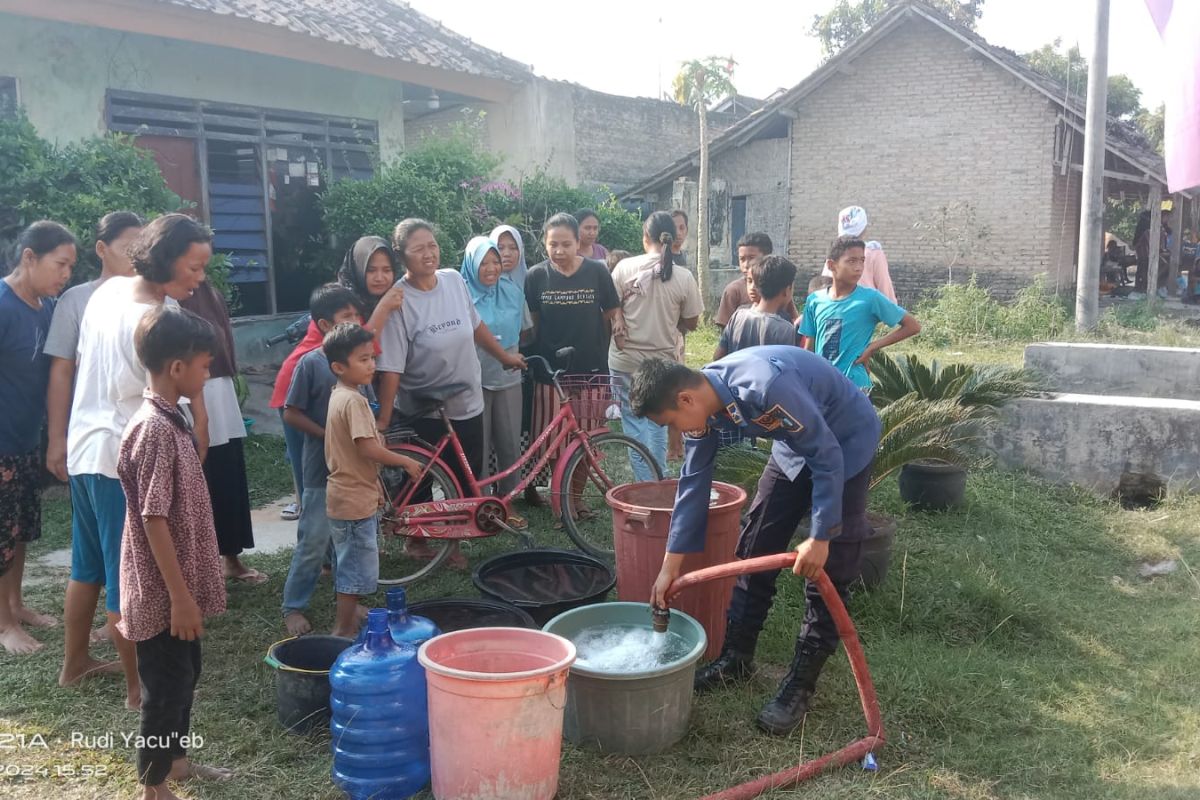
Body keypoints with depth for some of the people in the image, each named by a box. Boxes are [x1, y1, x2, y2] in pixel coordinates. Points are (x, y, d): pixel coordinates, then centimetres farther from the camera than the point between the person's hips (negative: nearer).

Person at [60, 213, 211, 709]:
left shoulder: (108, 290, 3)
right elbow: (193, 415, -18)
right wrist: (196, 468, -3)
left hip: (84, 447, 9)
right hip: (127, 458, -9)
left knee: (88, 566, 22)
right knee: (128, 580, 2)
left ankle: (74, 663, 38)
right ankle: (140, 687, 15)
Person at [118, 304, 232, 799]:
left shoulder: (170, 420, 6)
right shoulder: (155, 428, -24)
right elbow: (154, 520, -24)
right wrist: (179, 596, -21)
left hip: (179, 585, 9)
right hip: (163, 592, -9)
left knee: (185, 675, 22)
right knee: (166, 687, 5)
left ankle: (176, 760, 39)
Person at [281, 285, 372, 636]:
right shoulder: (311, 363, -12)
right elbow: (291, 414, -10)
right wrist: (328, 436, -15)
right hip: (322, 471, -5)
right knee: (312, 543, 2)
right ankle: (293, 607, 17)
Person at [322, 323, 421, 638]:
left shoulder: (337, 395, 9)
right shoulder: (355, 401, -21)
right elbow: (369, 449, -27)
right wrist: (406, 461, -14)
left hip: (344, 494, 10)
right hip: (355, 499, -10)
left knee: (348, 565, 22)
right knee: (356, 569, 1)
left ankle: (348, 618, 35)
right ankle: (344, 630, 10)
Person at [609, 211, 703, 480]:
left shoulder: (625, 267, -10)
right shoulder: (684, 277, -7)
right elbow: (690, 323, 1)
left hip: (626, 360, -1)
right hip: (662, 360, 1)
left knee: (635, 424, 9)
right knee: (658, 425, 18)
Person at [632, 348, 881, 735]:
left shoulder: (765, 387, -38)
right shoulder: (702, 401, -13)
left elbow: (828, 456, -29)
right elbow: (694, 482, -5)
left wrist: (820, 537, -25)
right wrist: (670, 566, -2)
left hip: (845, 443, -7)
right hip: (796, 446, 8)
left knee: (827, 571, -6)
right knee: (754, 548, 7)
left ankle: (801, 684, 5)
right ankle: (736, 659, 20)